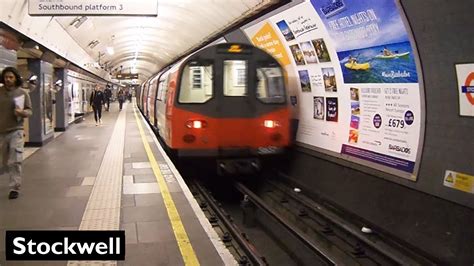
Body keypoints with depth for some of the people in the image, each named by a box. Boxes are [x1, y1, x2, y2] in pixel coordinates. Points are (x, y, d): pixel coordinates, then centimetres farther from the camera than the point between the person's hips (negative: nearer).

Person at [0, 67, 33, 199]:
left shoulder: (22, 93, -2)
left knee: (15, 161, -8)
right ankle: (16, 178, 41)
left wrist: (22, 112, -21)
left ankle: (15, 188, -1)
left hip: (16, 131, -3)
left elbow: (29, 111, 0)